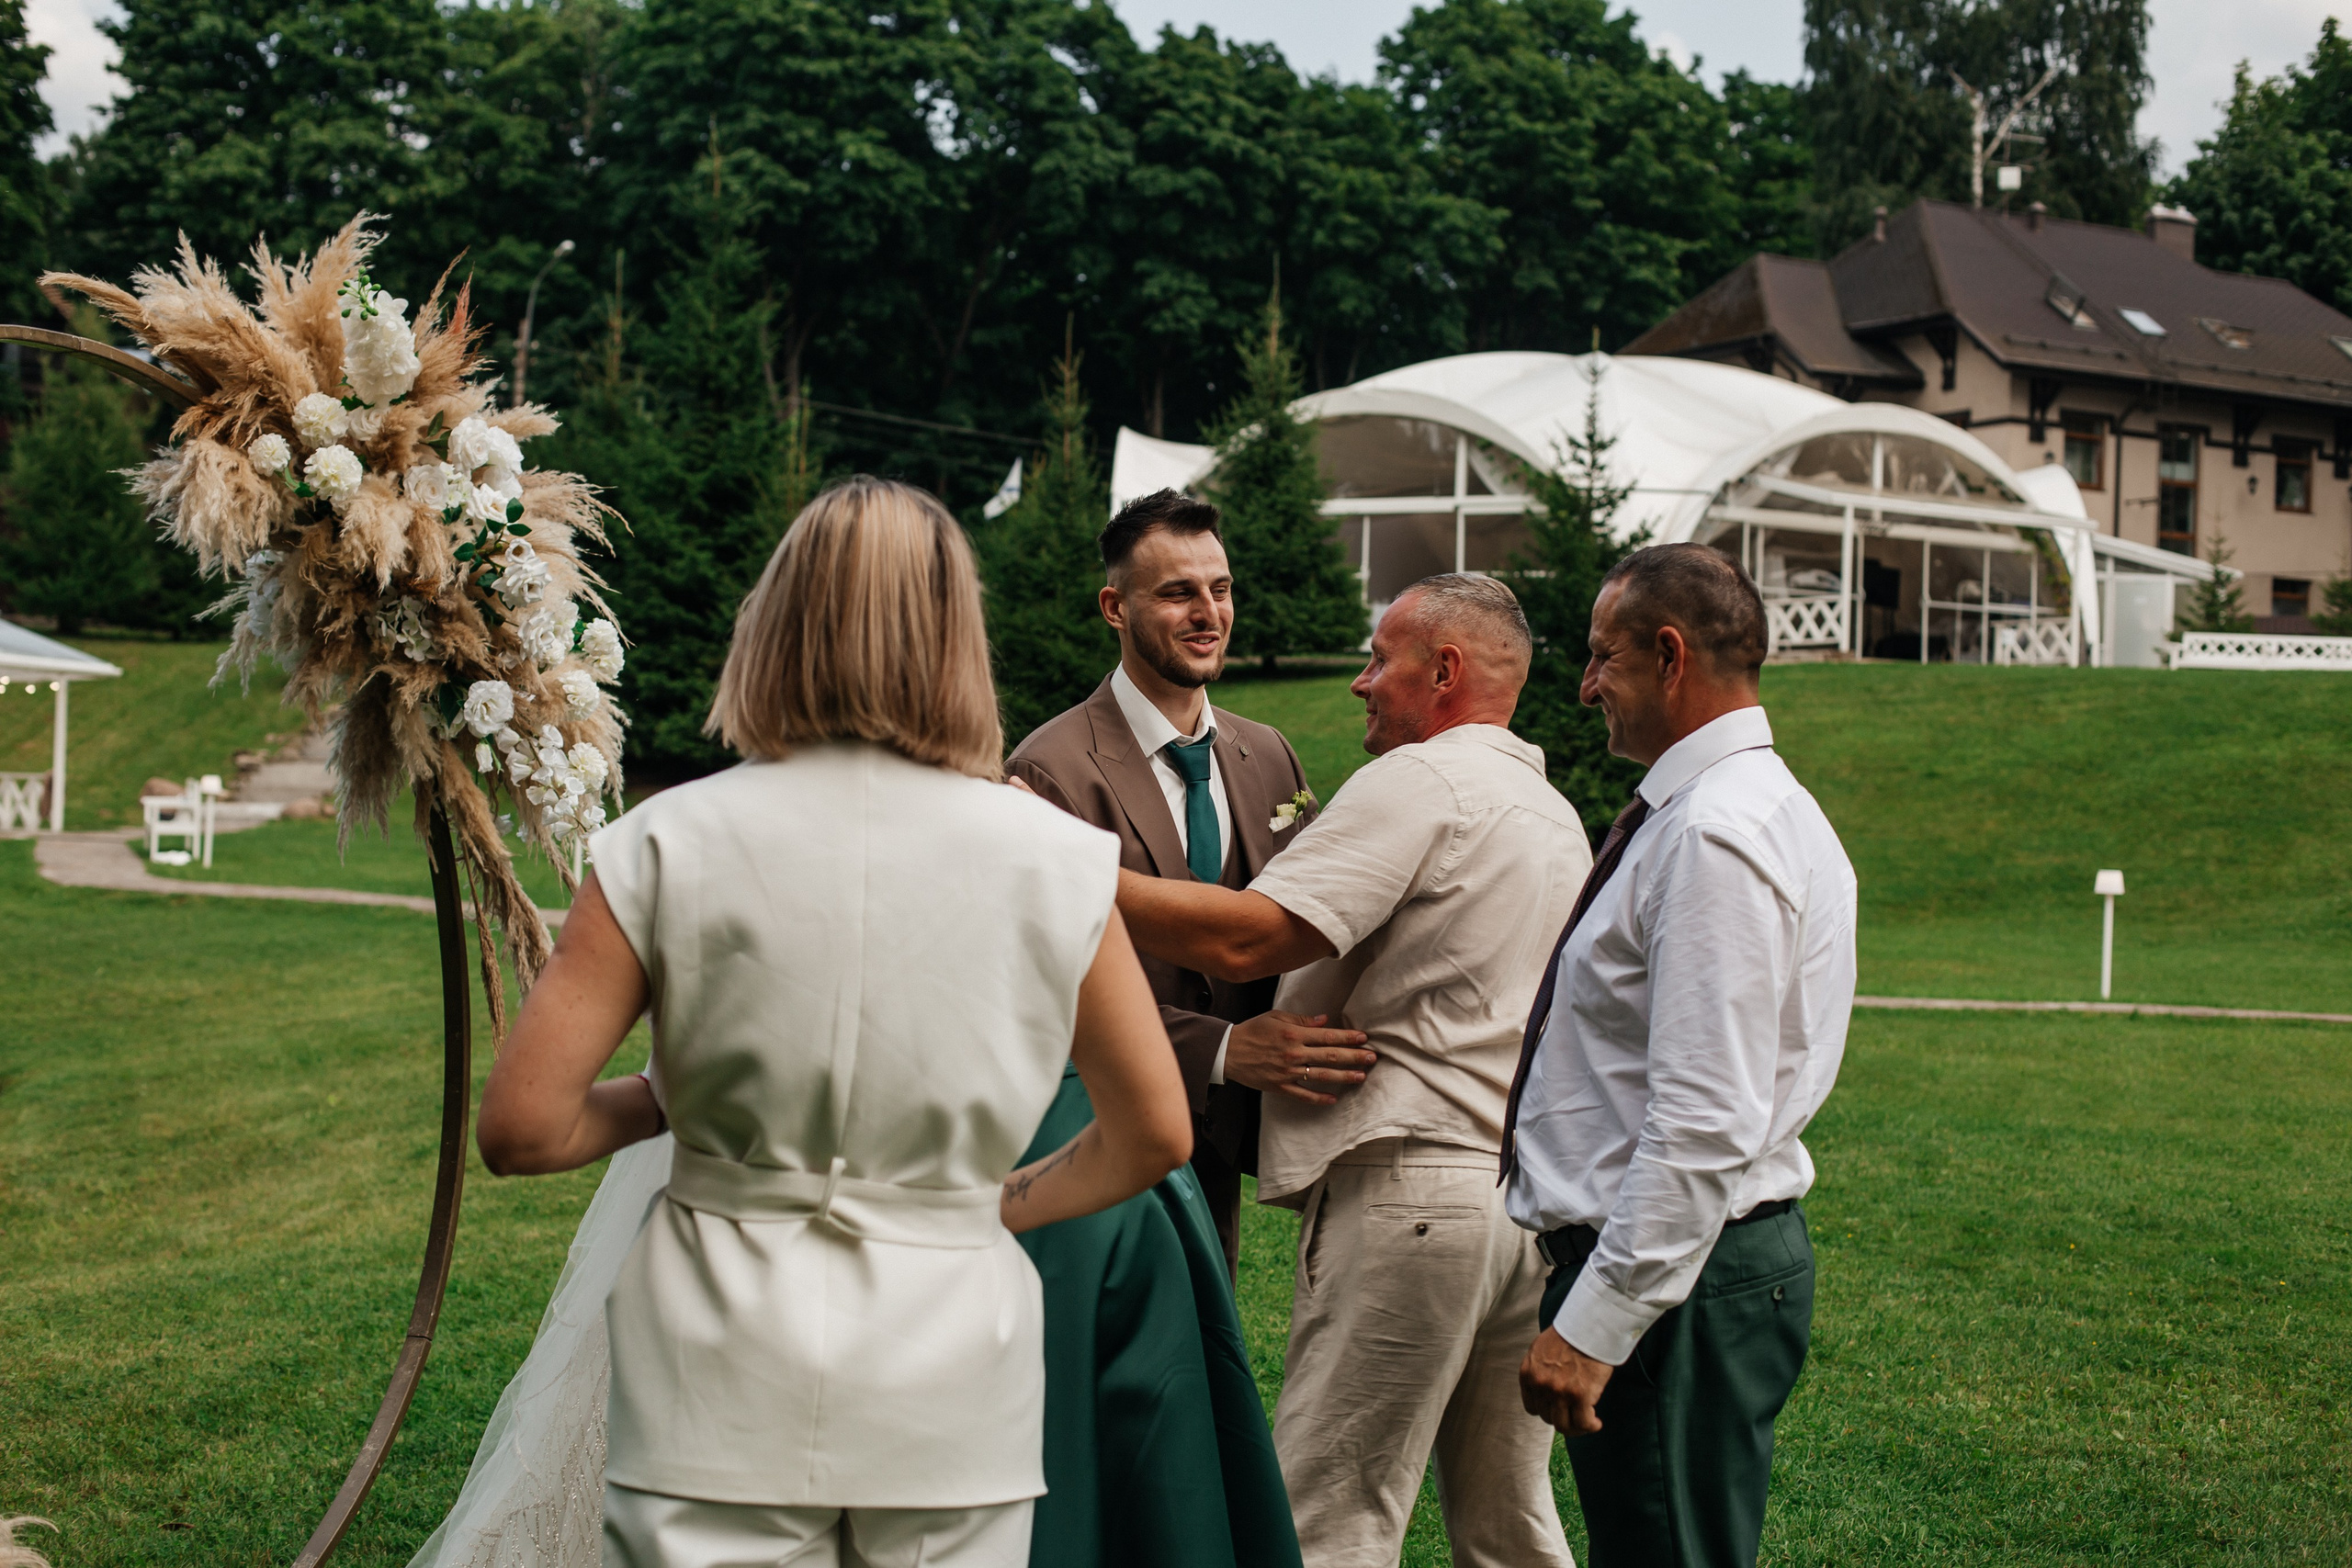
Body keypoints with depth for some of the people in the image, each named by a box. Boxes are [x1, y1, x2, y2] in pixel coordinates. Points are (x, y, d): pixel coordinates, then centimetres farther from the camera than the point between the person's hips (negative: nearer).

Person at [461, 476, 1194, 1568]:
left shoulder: (672, 845, -6)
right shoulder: (1054, 860, -2)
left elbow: (519, 1129, -7)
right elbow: (1157, 1136, 6)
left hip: (730, 1378, -1)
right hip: (952, 1383, 1)